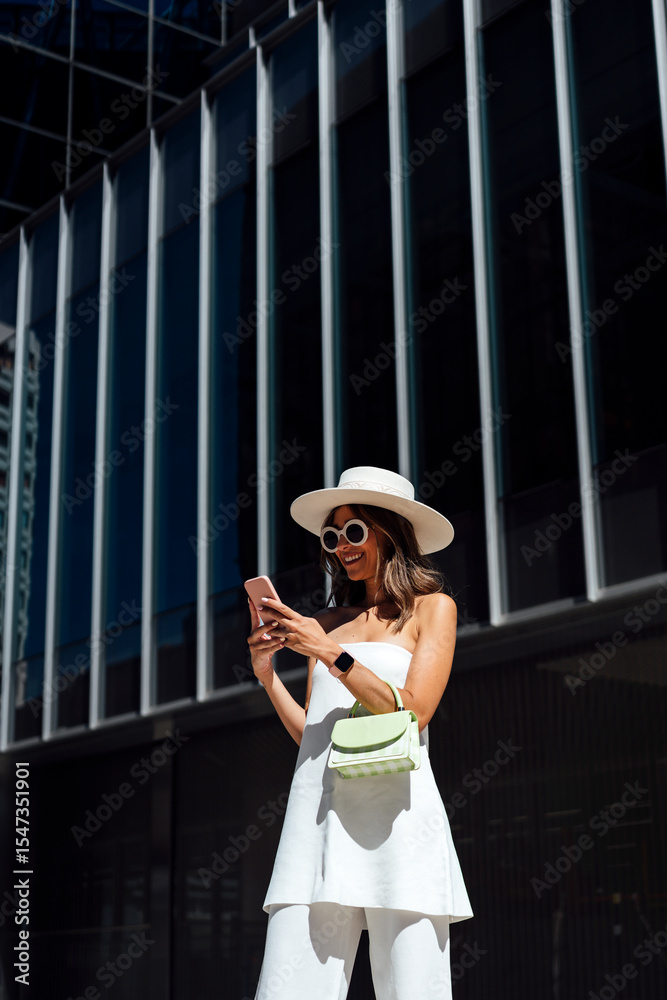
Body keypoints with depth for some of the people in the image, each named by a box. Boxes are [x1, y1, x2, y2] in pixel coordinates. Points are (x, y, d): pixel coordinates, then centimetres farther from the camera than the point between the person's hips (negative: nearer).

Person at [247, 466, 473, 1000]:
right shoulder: (328, 622, 20)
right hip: (319, 812, 4)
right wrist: (267, 674, 7)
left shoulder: (432, 607, 10)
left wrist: (330, 653, -6)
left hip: (396, 813, -3)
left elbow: (413, 711, -3)